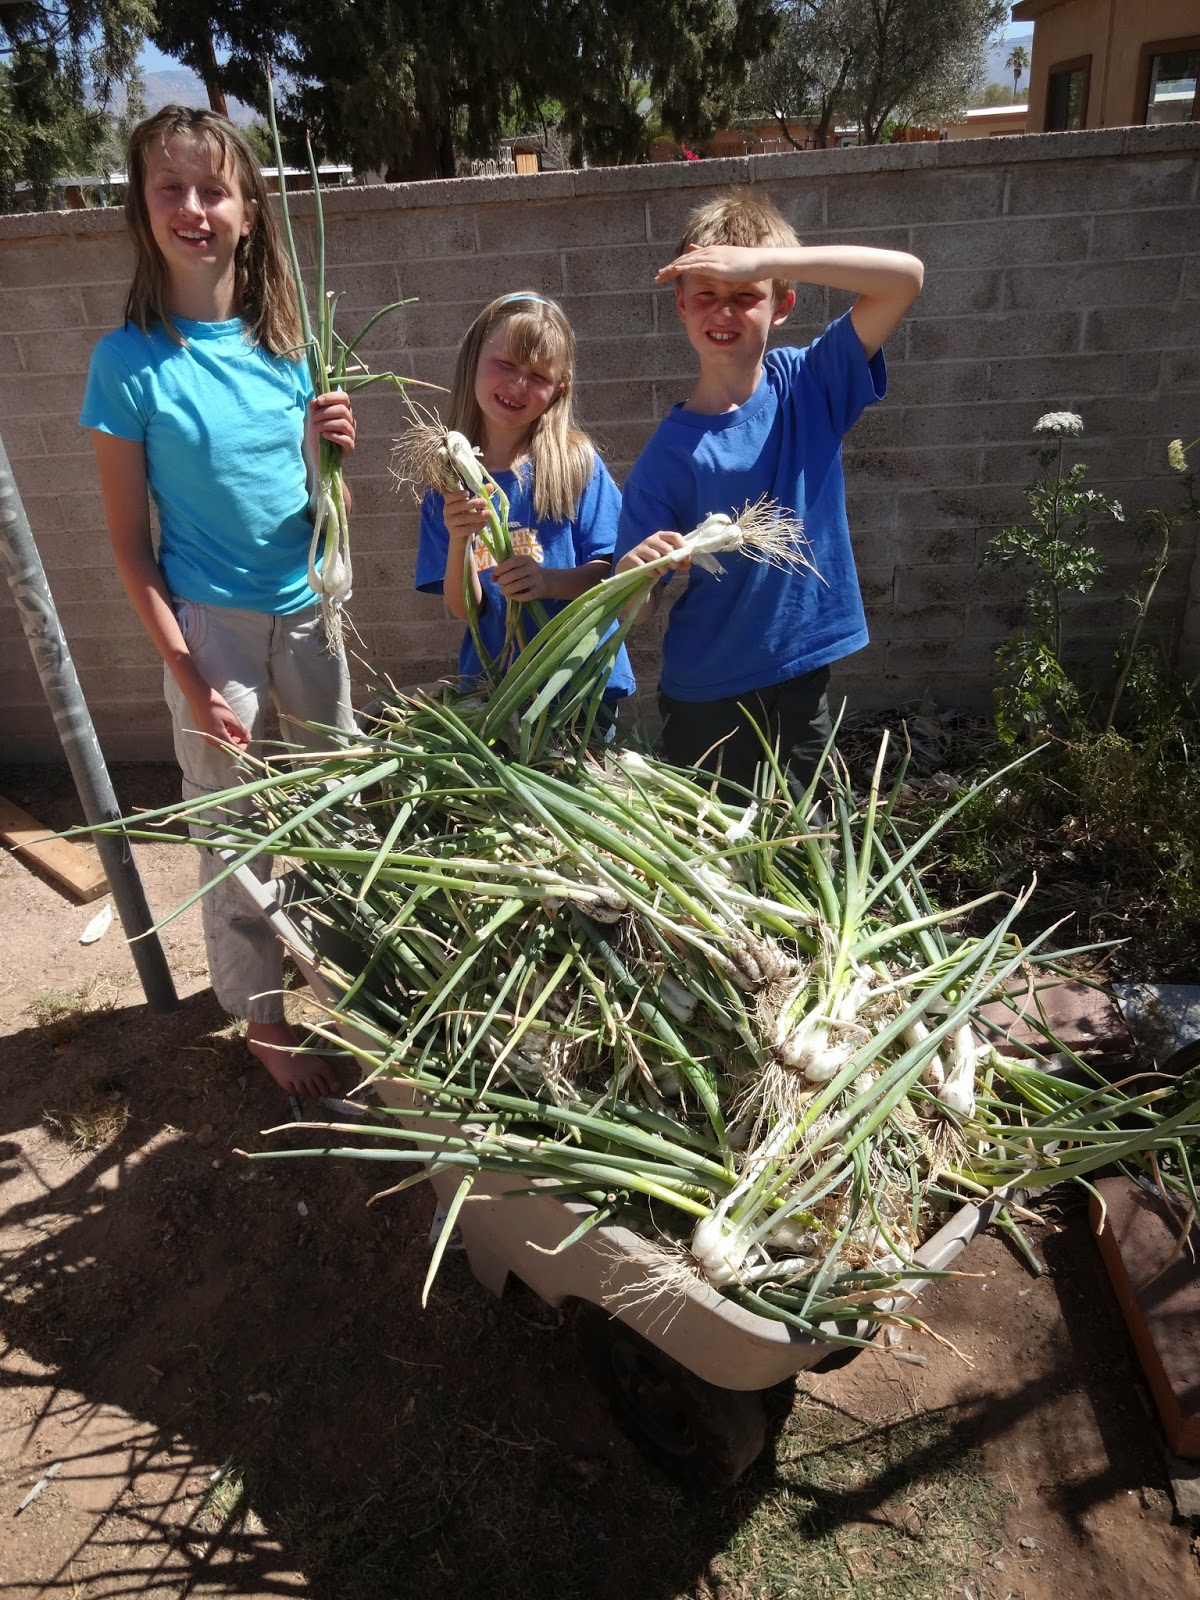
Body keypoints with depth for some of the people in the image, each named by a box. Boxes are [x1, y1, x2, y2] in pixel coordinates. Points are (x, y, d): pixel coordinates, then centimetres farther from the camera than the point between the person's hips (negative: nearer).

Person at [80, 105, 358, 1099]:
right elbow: (129, 540, -7)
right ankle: (262, 1020, 26)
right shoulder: (130, 361, -8)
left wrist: (329, 446, -11)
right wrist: (186, 673, -13)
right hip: (213, 623, -4)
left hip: (306, 608, 5)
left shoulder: (280, 337, 3)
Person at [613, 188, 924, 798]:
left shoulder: (811, 384, -3)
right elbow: (637, 609, -10)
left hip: (804, 683, 2)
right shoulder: (668, 453, -10)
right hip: (707, 698, -2)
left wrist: (760, 258, -22)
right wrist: (633, 571, -34)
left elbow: (904, 276, -15)